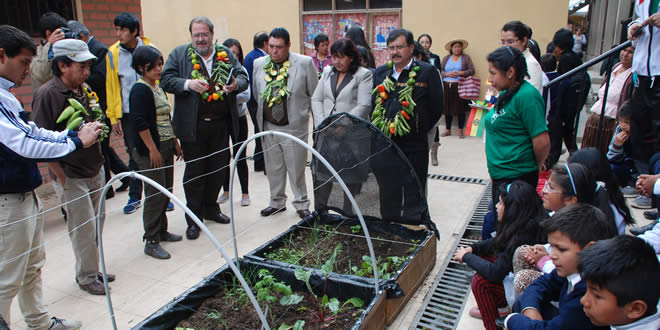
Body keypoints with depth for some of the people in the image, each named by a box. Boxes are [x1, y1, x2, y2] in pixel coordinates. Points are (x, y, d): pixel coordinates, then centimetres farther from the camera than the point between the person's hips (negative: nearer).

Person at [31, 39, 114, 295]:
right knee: (83, 228, 2)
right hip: (71, 177, -7)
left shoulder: (84, 90, 7)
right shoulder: (47, 94, -16)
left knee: (96, 222, 15)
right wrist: (62, 177, -15)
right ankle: (86, 277, 20)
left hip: (95, 171, 7)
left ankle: (92, 269, 32)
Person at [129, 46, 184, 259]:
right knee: (155, 194, -6)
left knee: (166, 191, 14)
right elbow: (140, 123, -18)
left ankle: (161, 231, 28)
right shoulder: (140, 90, -11)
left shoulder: (158, 88, 15)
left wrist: (175, 143, 19)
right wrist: (153, 150, -19)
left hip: (166, 147, 9)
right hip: (150, 150, -9)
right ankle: (151, 241, 3)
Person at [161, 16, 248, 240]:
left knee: (218, 169, 14)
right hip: (192, 126, -3)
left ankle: (210, 208, 34)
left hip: (221, 124, 3)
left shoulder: (226, 54, 9)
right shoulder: (179, 54, 3)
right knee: (194, 171, 4)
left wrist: (236, 85, -17)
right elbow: (166, 80, -4)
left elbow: (243, 77, 6)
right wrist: (188, 84, -21)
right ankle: (193, 219, 16)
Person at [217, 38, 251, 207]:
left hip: (238, 118, -1)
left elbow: (246, 95, -12)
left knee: (240, 156, 6)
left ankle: (245, 193, 19)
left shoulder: (241, 71, -5)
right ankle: (226, 190, 29)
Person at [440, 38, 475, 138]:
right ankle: (448, 130, 12)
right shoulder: (446, 58, 15)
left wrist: (460, 73, -12)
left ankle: (460, 130, 6)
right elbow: (440, 71, 9)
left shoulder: (466, 58, 8)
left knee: (461, 108, -4)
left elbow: (472, 70, 1)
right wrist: (448, 74, -9)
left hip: (460, 86, -2)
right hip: (447, 86, 2)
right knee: (447, 108, 2)